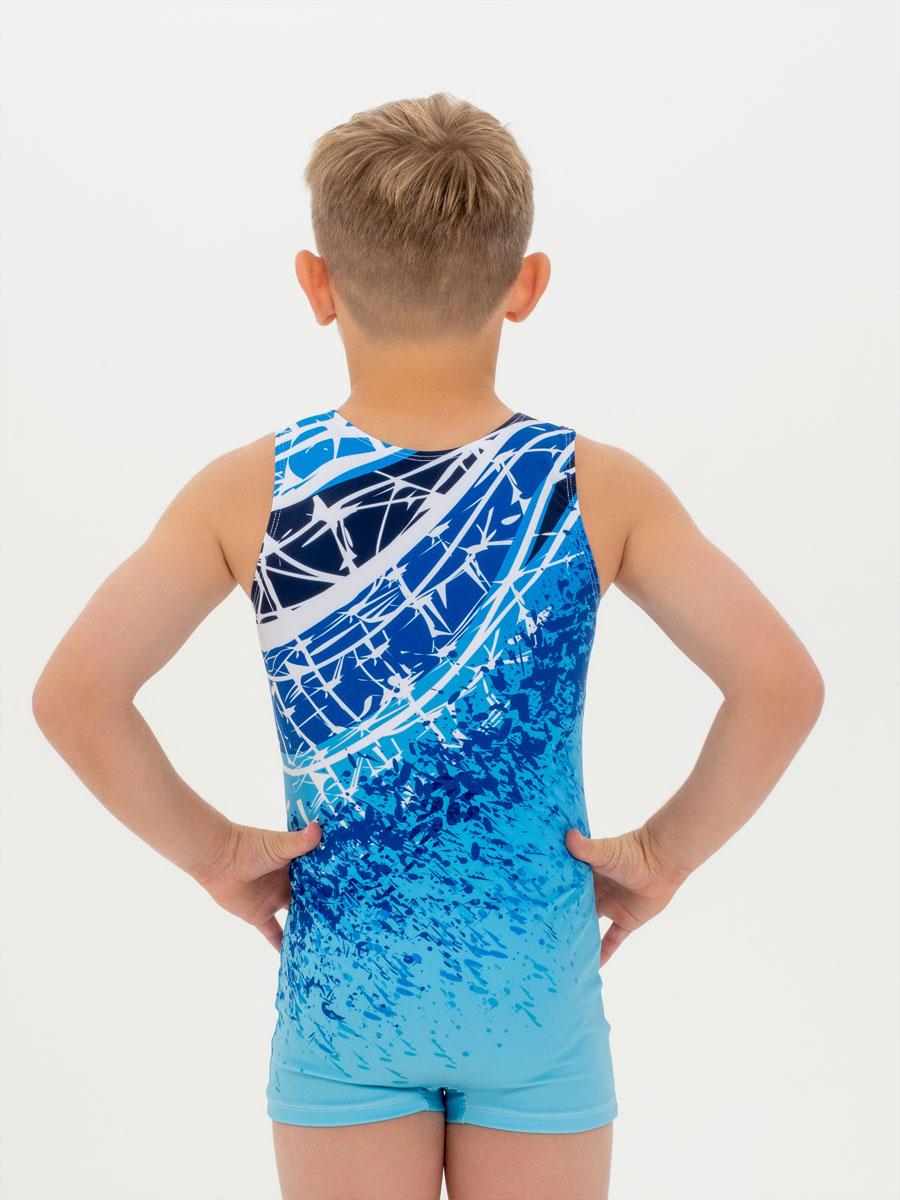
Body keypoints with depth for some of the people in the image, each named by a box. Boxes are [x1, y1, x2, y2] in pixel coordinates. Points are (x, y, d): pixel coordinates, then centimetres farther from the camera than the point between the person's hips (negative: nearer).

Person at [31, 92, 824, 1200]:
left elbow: (73, 696, -15)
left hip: (342, 990, 0)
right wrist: (668, 851, -4)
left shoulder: (251, 493, -11)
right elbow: (781, 687, -17)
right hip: (540, 988, 0)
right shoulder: (598, 488, -12)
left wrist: (210, 849, -3)